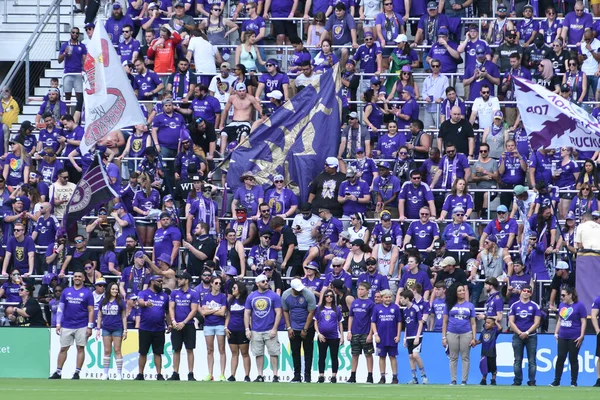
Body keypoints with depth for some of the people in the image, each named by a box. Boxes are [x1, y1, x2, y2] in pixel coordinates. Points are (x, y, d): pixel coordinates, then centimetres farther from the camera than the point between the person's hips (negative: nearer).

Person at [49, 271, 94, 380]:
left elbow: (91, 311, 0)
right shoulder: (66, 291, 9)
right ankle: (58, 372, 9)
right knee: (63, 349, 4)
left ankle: (77, 373, 4)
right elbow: (60, 308, 11)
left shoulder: (87, 293, 2)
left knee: (80, 348, -1)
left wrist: (90, 327, -7)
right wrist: (58, 324, 4)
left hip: (81, 327, -2)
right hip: (67, 325, 2)